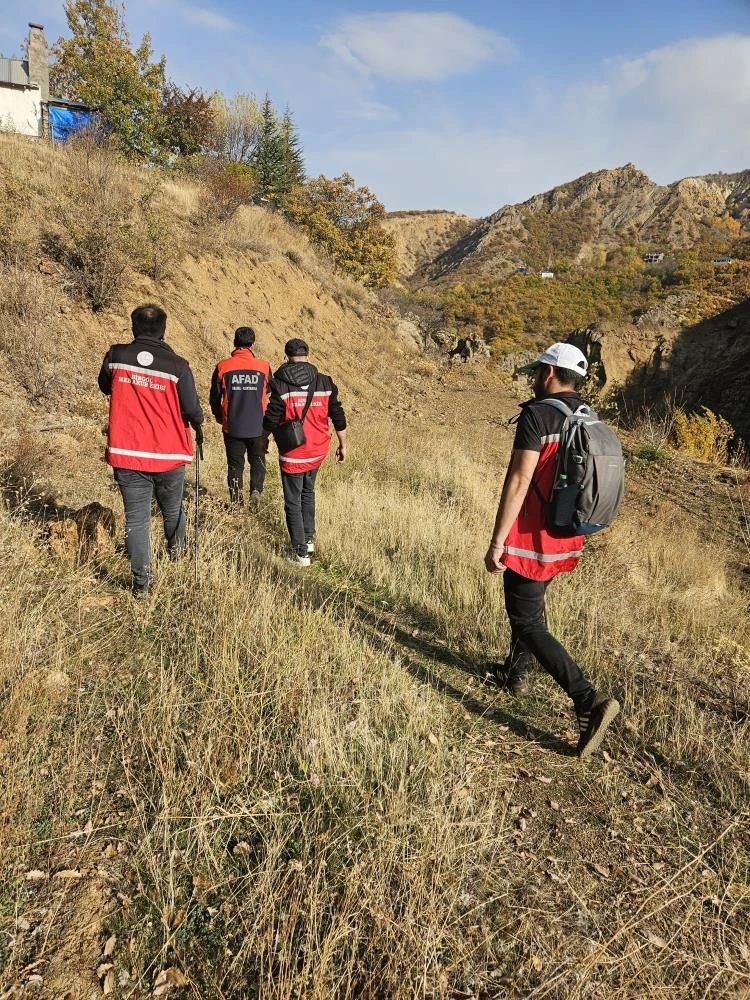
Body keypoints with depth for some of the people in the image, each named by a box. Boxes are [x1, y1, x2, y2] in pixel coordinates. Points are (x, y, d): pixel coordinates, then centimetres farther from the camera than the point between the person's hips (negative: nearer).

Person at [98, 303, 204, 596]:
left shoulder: (116, 356, -4)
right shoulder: (177, 365, -11)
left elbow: (105, 387, 15)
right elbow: (191, 409, -7)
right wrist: (198, 426, 14)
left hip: (126, 454, 0)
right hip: (169, 455, 0)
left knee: (136, 518, 6)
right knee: (172, 509, 23)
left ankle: (141, 581, 6)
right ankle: (176, 549, 47)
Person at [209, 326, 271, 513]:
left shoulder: (223, 366, -5)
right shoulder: (264, 366, -4)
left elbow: (215, 397, 3)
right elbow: (270, 394, 7)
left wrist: (219, 416, 21)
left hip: (232, 427, 0)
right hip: (258, 427, 0)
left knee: (235, 465, 11)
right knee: (258, 462, 15)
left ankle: (236, 502, 6)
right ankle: (256, 491, -7)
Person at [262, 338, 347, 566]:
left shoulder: (281, 384, -12)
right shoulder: (325, 383, -1)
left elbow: (271, 420, -9)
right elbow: (338, 418, 2)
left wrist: (263, 440, 11)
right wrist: (342, 445, 13)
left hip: (292, 454, -4)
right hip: (318, 452, 5)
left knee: (293, 502, 6)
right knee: (308, 492, 26)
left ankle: (301, 552, 8)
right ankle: (309, 539, 30)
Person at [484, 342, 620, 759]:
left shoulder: (538, 414, -17)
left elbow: (519, 480, -23)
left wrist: (496, 542, -19)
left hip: (532, 538, -8)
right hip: (567, 540, 8)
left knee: (528, 622, -1)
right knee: (530, 604, 26)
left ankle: (590, 702, -9)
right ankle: (515, 673, 43)